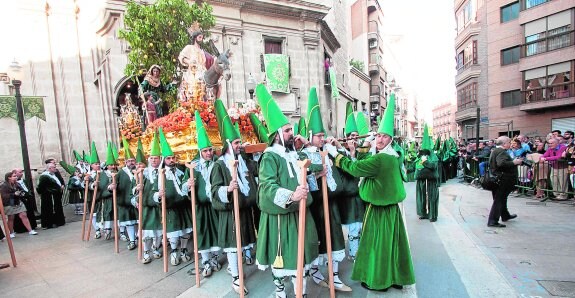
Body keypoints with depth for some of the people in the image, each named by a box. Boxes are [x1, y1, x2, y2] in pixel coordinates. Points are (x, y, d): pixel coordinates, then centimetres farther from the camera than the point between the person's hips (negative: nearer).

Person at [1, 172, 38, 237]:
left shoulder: (17, 184, 9)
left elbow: (21, 191, 23)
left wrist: (23, 193, 1)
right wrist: (14, 194, -25)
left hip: (19, 203, 5)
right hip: (9, 205, -5)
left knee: (24, 216, -1)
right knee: (11, 218, 6)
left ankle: (30, 230, -1)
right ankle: (11, 233, 22)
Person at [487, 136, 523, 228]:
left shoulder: (495, 150, 14)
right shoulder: (501, 151, -17)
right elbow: (501, 163, -32)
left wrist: (514, 161, 15)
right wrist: (514, 162, -21)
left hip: (498, 179, 10)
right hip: (502, 180, -10)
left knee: (502, 198, 24)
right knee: (499, 200, -6)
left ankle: (505, 215, 42)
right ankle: (492, 221, -4)